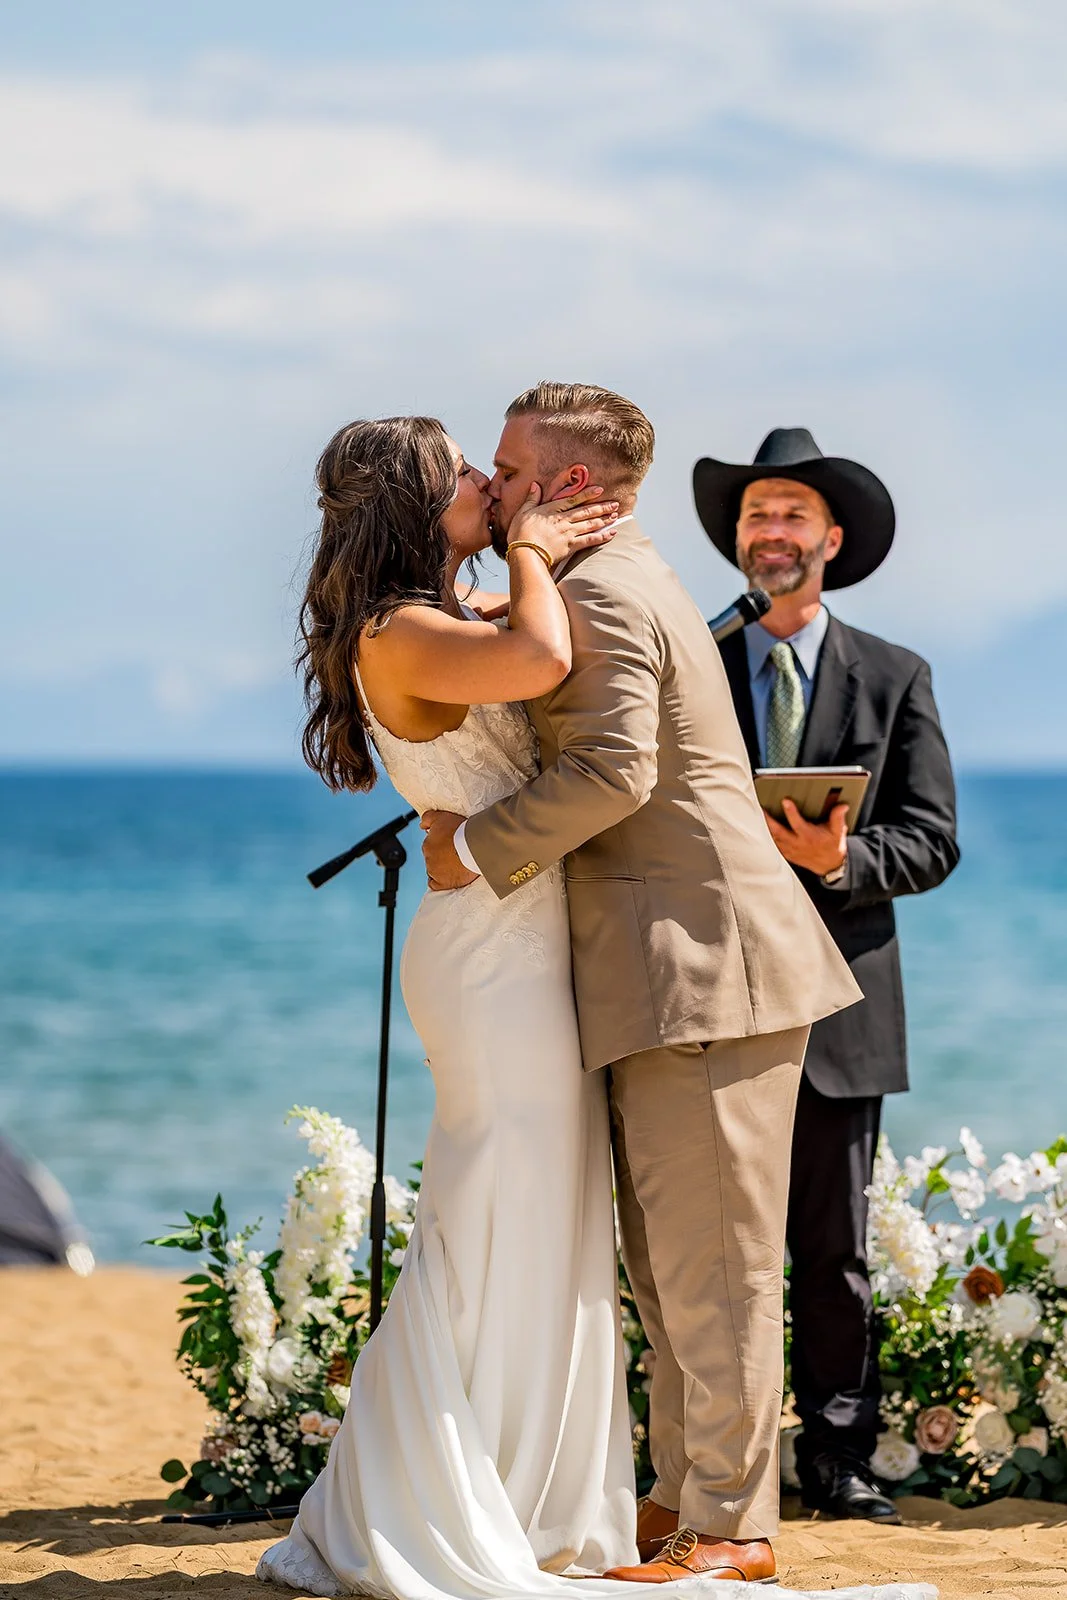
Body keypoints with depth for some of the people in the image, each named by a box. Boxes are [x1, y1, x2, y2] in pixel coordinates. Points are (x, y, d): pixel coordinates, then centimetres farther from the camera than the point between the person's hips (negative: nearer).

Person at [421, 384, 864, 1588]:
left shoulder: (597, 595, -12)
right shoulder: (628, 585, 21)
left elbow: (613, 767, -24)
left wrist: (475, 848, -15)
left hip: (701, 965, -11)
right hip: (663, 974, 11)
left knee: (710, 1260, -5)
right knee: (669, 1263, 15)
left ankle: (729, 1528, -1)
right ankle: (686, 1497, 22)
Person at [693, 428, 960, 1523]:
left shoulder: (895, 680, 10)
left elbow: (931, 841, 2)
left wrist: (841, 858, -17)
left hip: (837, 1002, 0)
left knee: (835, 1249, 4)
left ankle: (838, 1461, 10)